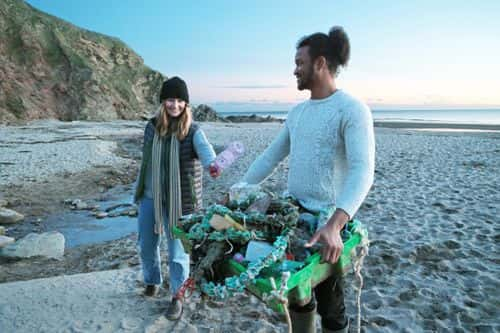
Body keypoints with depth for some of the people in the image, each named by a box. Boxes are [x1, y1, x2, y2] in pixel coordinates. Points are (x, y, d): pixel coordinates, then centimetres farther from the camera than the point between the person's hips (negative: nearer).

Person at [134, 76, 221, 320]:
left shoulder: (193, 131, -12)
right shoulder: (152, 127, 0)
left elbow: (205, 149, -33)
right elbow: (145, 160, 9)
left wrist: (211, 164, -55)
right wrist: (139, 189, 14)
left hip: (178, 200, -4)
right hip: (150, 197, 4)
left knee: (177, 248, 4)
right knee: (146, 245, 17)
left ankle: (177, 297, 23)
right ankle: (152, 281, 44)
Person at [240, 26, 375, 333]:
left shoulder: (353, 110, -15)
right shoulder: (297, 112, 10)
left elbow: (362, 170, -28)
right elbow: (271, 156, 14)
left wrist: (335, 224, -41)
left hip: (328, 222, -7)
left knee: (329, 304, 11)